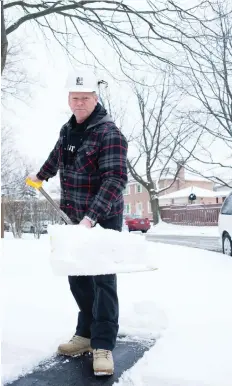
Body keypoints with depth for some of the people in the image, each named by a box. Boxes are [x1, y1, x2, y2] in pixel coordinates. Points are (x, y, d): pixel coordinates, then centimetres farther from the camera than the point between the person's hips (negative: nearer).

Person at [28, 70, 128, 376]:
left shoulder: (109, 133, -19)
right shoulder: (67, 130, 5)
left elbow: (115, 180, -29)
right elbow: (57, 156, 28)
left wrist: (91, 217, -38)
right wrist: (41, 176, 42)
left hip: (104, 218, -7)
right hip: (75, 217, 7)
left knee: (103, 279, -6)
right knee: (77, 277, 10)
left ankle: (103, 345, 0)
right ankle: (86, 333, 22)